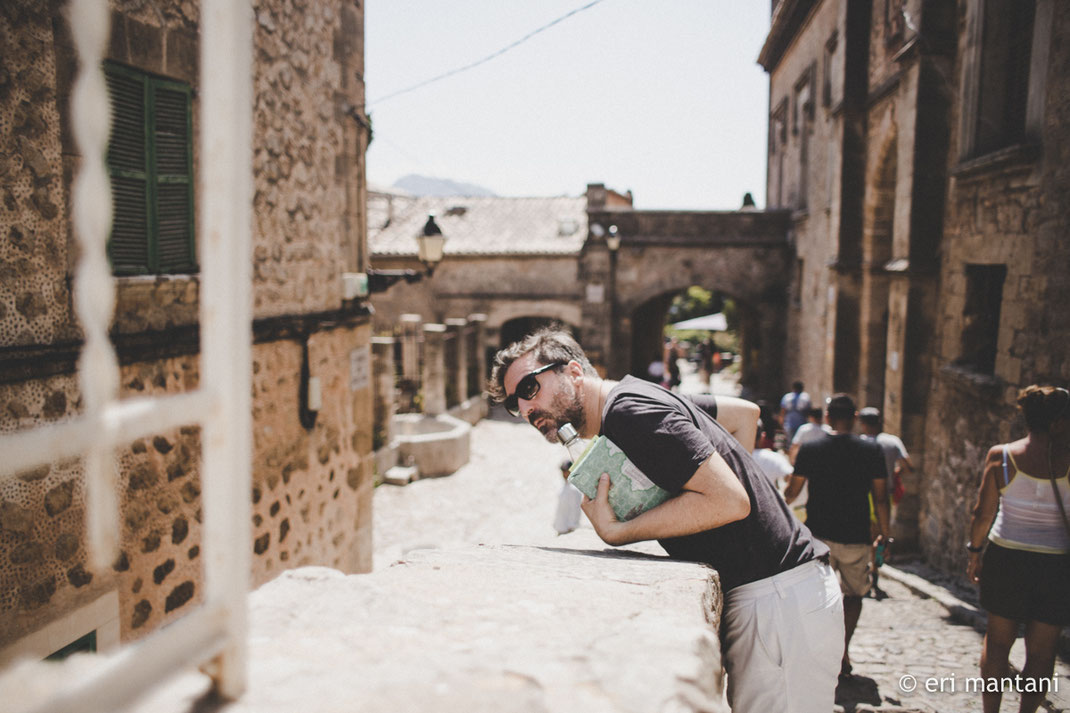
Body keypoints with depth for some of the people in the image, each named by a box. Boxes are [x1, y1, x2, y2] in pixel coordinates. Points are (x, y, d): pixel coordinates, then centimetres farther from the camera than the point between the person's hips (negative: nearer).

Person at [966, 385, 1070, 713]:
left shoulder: (1000, 456, -9)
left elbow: (983, 513, -4)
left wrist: (974, 552, 8)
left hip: (1005, 559, 1)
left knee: (997, 639, 16)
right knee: (1041, 649, 13)